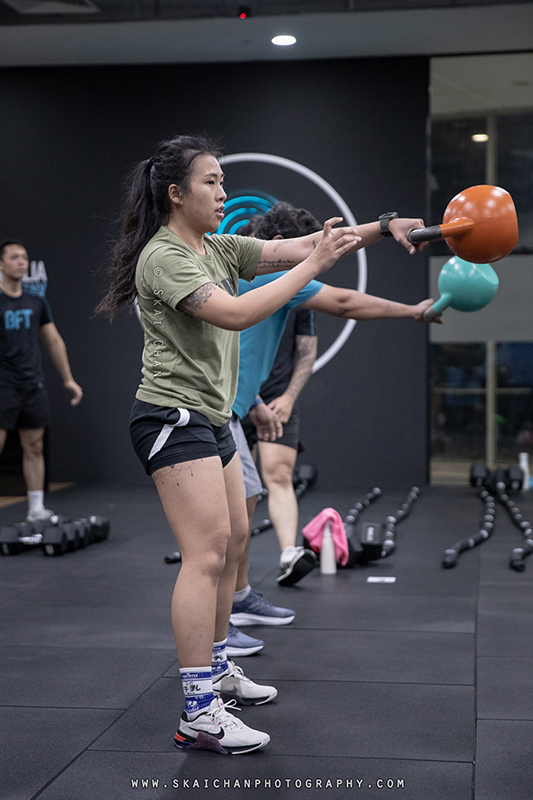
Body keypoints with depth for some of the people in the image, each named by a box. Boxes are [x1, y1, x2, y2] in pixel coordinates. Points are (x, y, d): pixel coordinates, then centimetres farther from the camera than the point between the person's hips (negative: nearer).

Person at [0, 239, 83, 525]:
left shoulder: (37, 302, 10)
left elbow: (54, 342, 17)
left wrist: (68, 379, 14)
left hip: (33, 385, 5)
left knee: (34, 448, 8)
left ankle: (36, 512, 15)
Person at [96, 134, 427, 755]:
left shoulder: (218, 249, 12)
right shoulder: (162, 257, -14)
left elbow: (290, 249, 5)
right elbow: (235, 313, -26)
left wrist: (381, 228, -5)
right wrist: (311, 266, -23)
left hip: (211, 419, 10)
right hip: (173, 417, -10)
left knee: (234, 540, 16)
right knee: (207, 551, -15)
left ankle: (215, 669, 30)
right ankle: (199, 716, -13)